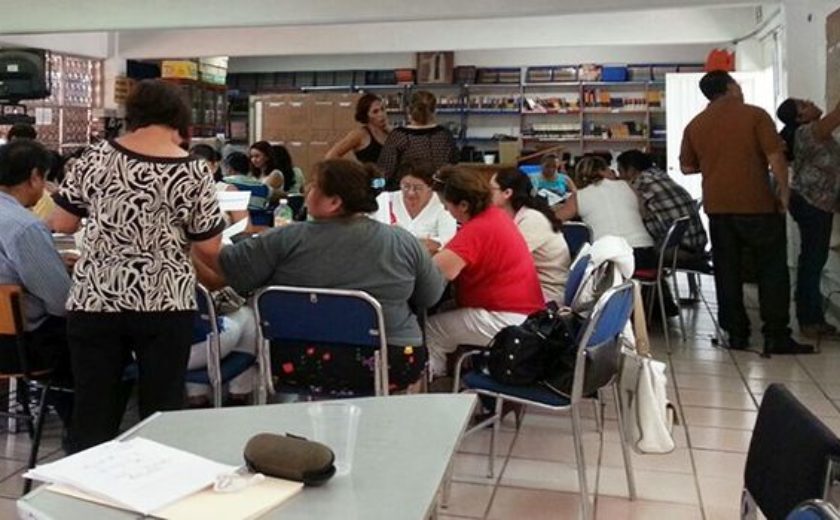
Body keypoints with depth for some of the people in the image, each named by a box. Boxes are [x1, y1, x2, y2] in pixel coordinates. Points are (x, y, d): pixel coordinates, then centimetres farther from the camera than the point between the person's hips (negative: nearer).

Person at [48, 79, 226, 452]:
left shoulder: (96, 158, 1)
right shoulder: (194, 172, -5)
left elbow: (61, 223, 6)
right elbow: (209, 249, -4)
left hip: (94, 300, 2)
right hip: (164, 303, -2)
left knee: (92, 413, 10)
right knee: (162, 412, 9)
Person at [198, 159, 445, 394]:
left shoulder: (287, 240, -11)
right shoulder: (404, 241, -6)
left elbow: (221, 269, -5)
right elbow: (431, 296, 6)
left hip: (301, 363, 0)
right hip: (389, 368, 1)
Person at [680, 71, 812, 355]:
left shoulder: (695, 125, 6)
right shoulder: (755, 115, -5)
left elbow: (687, 167, 12)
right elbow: (775, 157, -10)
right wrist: (784, 193, -1)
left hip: (717, 206, 4)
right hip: (757, 204, -4)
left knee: (727, 271, 8)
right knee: (772, 269, 4)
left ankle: (736, 333, 11)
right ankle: (776, 336, 3)